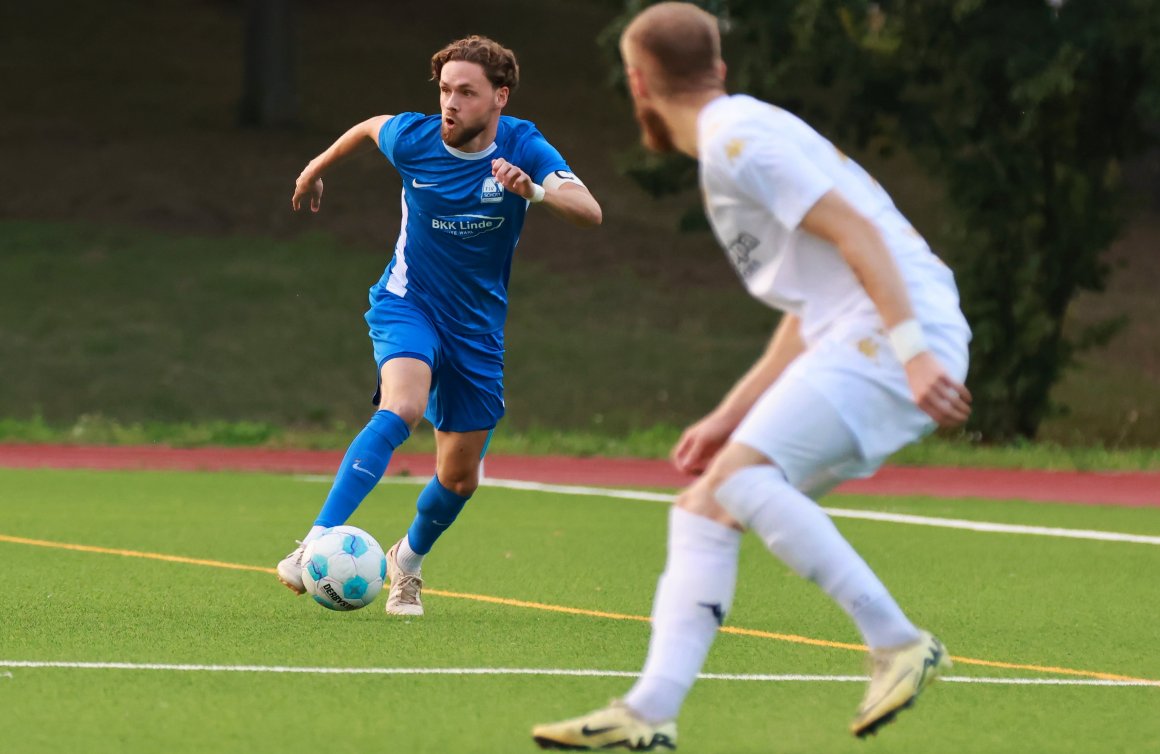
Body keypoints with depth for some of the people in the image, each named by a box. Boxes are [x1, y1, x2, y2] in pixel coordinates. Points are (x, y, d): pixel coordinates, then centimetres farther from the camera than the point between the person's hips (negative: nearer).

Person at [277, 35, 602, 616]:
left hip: (478, 324, 2)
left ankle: (408, 560, 41)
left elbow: (590, 213, -28)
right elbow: (369, 127, 11)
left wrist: (535, 192, -47)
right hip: (408, 303, -2)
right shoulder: (413, 139, -13)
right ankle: (317, 545, -39)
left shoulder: (523, 148, -15)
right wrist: (316, 169, 26)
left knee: (460, 478, 10)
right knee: (402, 407, -34)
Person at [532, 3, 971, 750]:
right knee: (702, 505, 5)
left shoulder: (739, 138, -7)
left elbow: (855, 233, -16)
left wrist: (913, 351, -24)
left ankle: (898, 645, -17)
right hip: (853, 340, 10)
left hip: (896, 329, -10)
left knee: (739, 478, -22)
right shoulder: (731, 144, 24)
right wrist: (730, 417, 24)